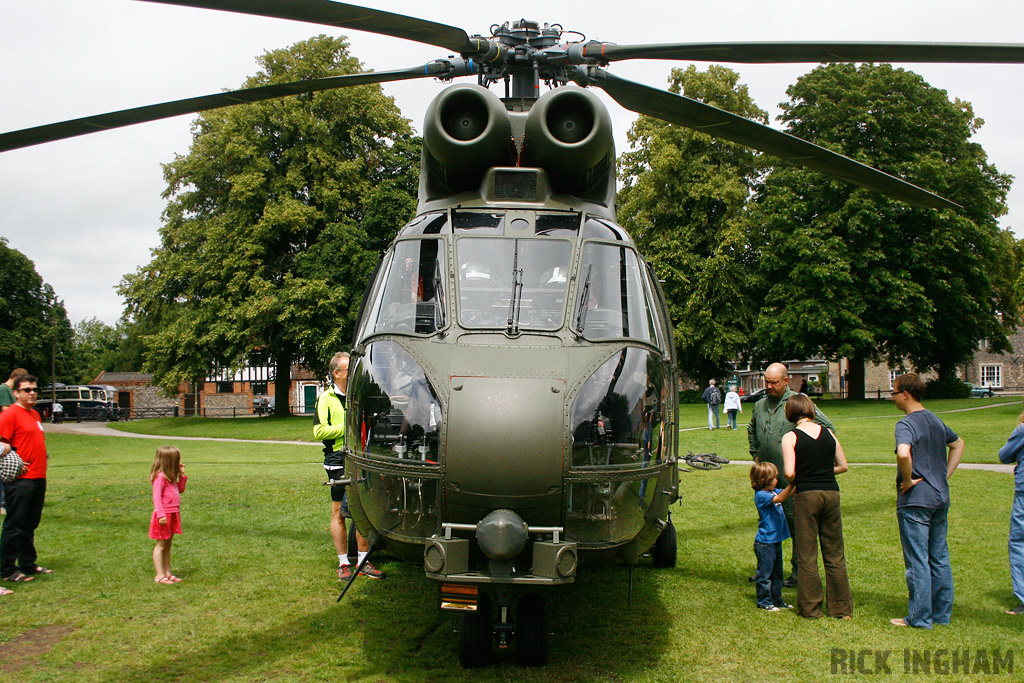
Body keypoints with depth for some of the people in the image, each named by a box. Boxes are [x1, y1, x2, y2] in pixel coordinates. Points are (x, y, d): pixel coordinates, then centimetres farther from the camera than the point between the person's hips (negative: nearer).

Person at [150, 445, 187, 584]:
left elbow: (180, 489, 22)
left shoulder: (170, 477, 13)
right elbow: (157, 496, -21)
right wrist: (161, 514, -27)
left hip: (173, 515, 9)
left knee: (167, 546, 15)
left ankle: (168, 573, 22)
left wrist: (182, 475, 11)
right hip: (164, 516, -9)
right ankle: (160, 576, 3)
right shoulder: (160, 476, -16)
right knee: (161, 545, -1)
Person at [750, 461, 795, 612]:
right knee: (765, 572, 2)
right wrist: (792, 483, -39)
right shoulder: (761, 495, -19)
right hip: (765, 542, -9)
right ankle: (764, 602, 11)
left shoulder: (774, 491, 7)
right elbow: (780, 498, -31)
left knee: (777, 572, 17)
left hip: (776, 540, 9)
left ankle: (777, 600, 28)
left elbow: (786, 493, 17)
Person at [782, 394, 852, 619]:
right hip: (831, 493, 4)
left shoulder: (790, 438, -6)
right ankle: (842, 608, 18)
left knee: (806, 555, 6)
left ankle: (810, 608, 11)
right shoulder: (828, 434, 6)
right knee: (835, 554, 12)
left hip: (806, 495, -4)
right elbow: (843, 466, 11)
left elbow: (789, 473, -14)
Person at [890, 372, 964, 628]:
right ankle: (942, 614, 23)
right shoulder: (936, 421, 10)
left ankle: (920, 618, 6)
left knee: (917, 561, 0)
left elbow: (903, 454, -35)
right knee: (940, 558, 15)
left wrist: (908, 480, -18)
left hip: (915, 500, -8)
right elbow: (958, 444, 27)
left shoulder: (906, 424, -16)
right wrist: (944, 476, 19)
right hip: (941, 497, 8)